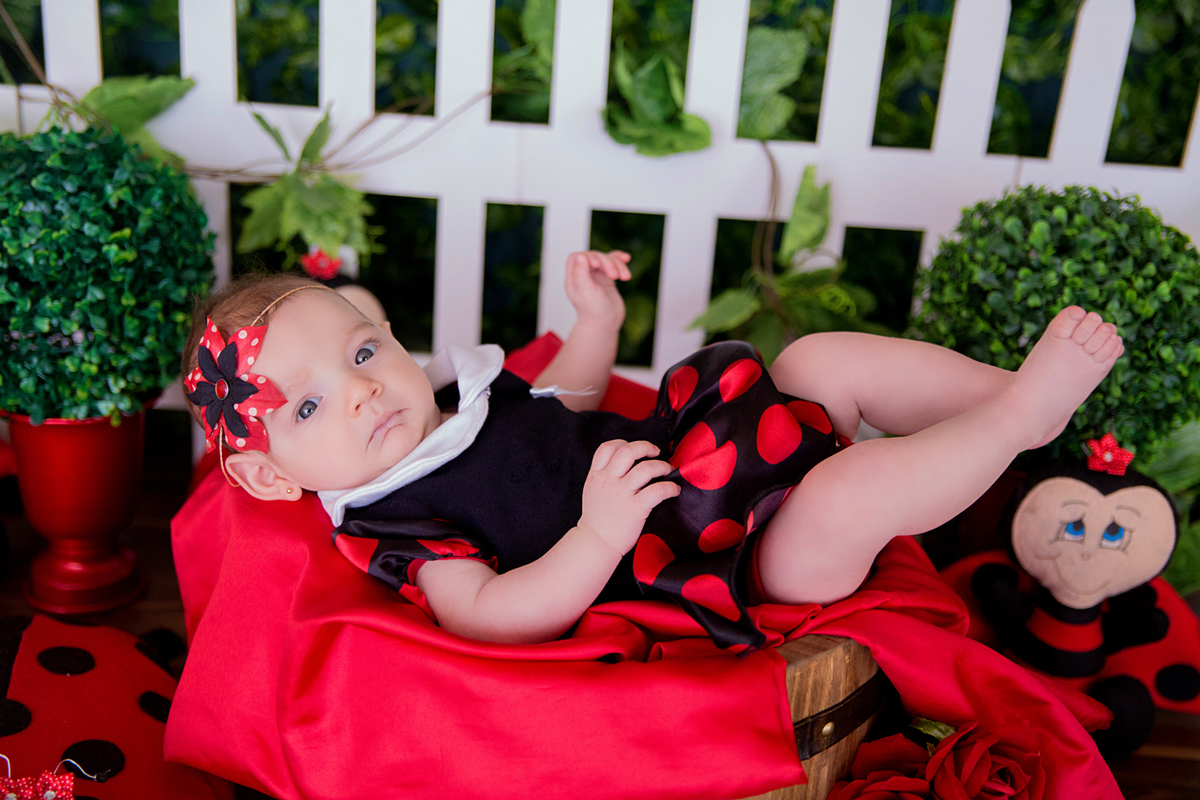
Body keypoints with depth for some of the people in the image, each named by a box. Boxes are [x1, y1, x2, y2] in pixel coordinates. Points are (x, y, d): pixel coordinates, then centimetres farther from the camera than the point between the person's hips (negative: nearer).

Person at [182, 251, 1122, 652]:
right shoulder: (400, 529, -15)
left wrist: (595, 322, 7)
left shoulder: (448, 389, 10)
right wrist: (599, 536, -40)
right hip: (729, 564, -9)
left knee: (825, 358, 0)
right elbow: (496, 616, -27)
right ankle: (1023, 416, -14)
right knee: (845, 497, -31)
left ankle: (1011, 392, 6)